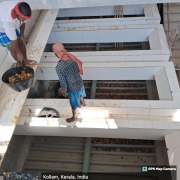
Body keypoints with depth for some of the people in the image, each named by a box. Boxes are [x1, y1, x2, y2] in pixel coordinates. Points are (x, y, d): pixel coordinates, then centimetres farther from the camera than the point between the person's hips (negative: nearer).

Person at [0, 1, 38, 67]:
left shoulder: (22, 10, -25)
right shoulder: (8, 21, -45)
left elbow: (23, 22, -1)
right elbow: (13, 39, -33)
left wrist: (22, 35, -5)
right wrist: (18, 52, -21)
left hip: (11, 26, 6)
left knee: (21, 43, 6)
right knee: (13, 48, -5)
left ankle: (25, 60, 27)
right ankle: (19, 63, 21)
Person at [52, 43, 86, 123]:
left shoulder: (58, 67, -33)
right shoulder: (73, 58, -16)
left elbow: (63, 83, -24)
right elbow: (79, 70, 0)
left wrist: (64, 92, -4)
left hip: (72, 89, -6)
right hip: (80, 83, 6)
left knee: (74, 104, 22)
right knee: (80, 94, 38)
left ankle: (74, 117, 50)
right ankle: (82, 103, 71)